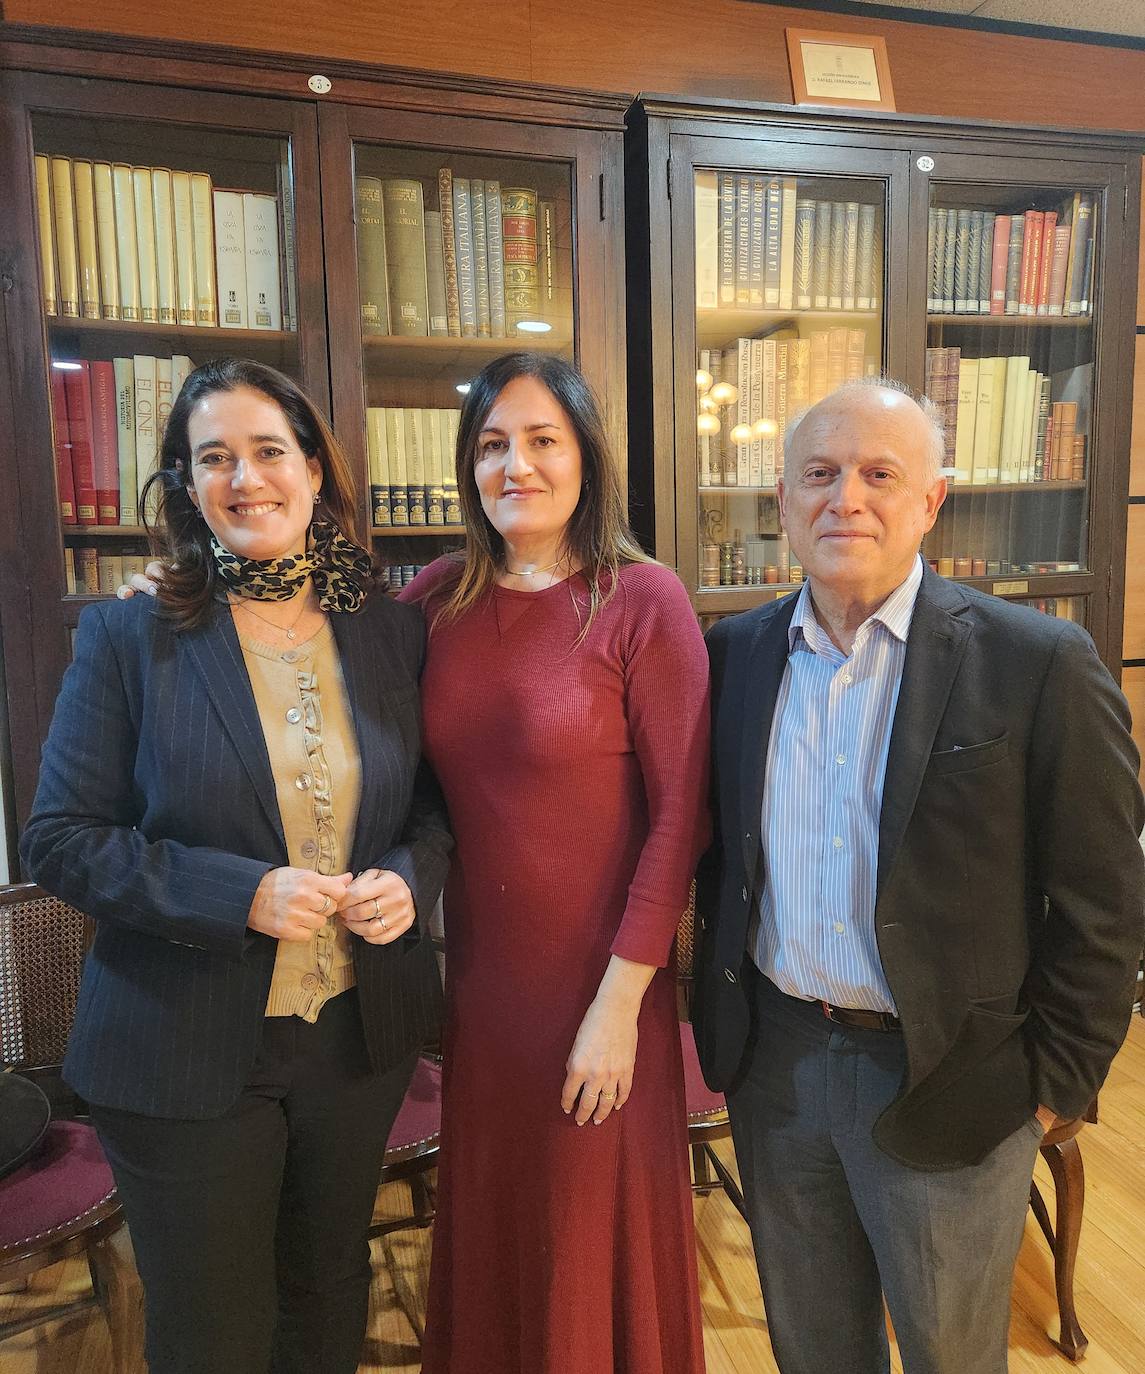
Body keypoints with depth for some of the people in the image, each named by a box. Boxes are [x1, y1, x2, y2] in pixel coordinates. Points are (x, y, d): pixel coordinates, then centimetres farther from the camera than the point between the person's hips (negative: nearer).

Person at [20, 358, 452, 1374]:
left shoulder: (393, 634, -1)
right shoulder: (128, 636, -9)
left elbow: (436, 801, 8)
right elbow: (60, 840, -10)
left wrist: (410, 878, -14)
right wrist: (241, 895, -22)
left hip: (361, 1034, 3)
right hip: (187, 1052, -2)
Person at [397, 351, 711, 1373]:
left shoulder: (643, 601, -13)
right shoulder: (438, 599, 0)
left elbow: (681, 815, -14)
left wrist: (620, 1001, -15)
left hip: (598, 974, -4)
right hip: (478, 967, 4)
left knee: (597, 1238, 16)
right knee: (489, 1224, 23)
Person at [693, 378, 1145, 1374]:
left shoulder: (1038, 664, -14)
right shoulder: (737, 652, -1)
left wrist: (1056, 1080, -6)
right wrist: (726, 1005, 7)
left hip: (945, 1079, -3)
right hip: (773, 1062, 4)